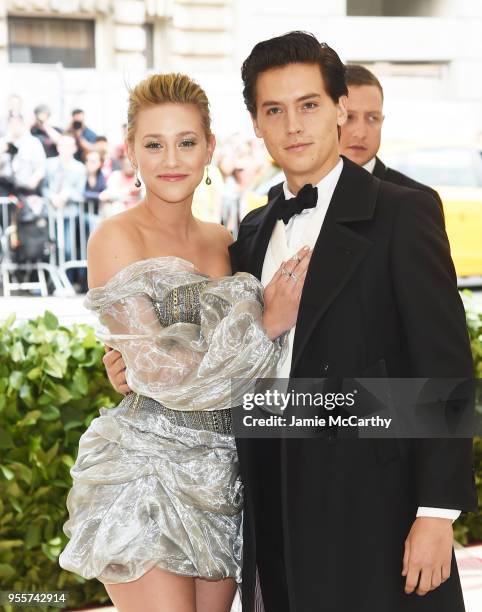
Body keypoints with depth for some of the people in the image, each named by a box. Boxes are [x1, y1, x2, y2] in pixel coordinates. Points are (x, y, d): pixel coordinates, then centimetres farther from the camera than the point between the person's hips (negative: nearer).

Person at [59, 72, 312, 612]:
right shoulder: (117, 238, -8)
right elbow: (154, 369, -15)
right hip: (146, 471, -6)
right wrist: (266, 327, -15)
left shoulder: (223, 242, 11)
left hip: (223, 478, 6)